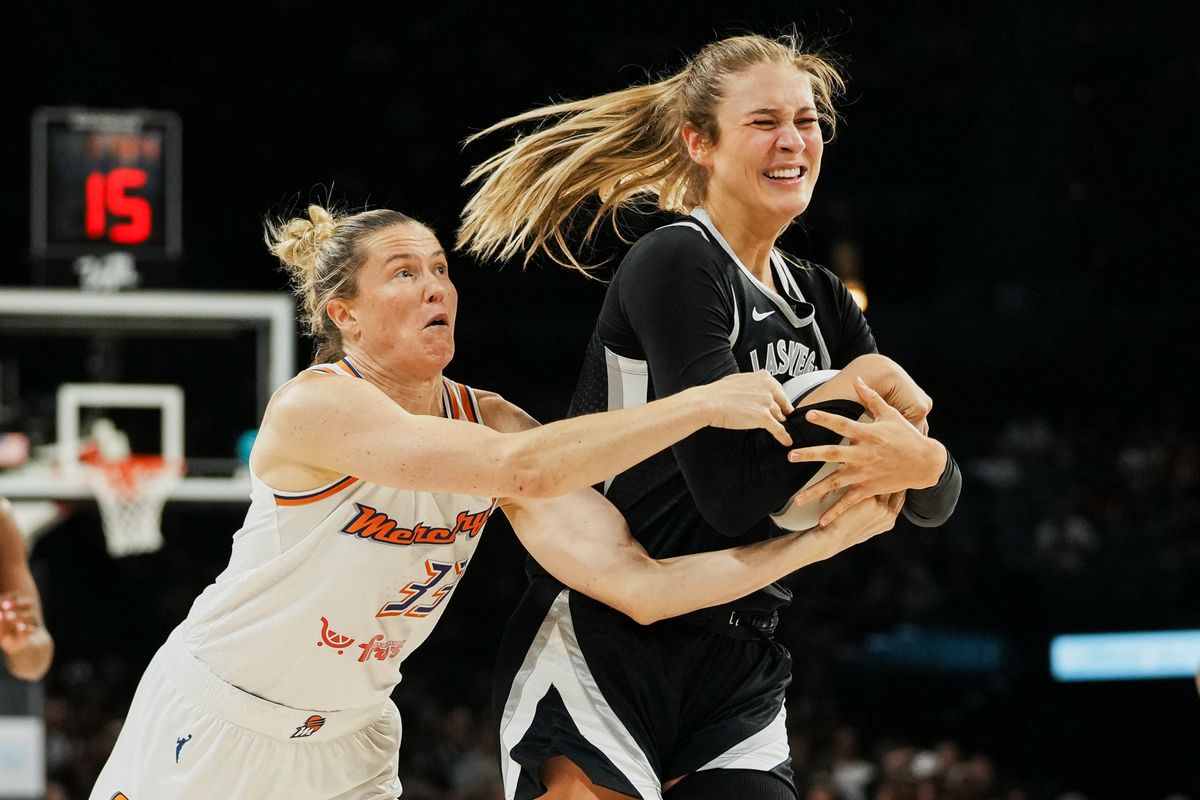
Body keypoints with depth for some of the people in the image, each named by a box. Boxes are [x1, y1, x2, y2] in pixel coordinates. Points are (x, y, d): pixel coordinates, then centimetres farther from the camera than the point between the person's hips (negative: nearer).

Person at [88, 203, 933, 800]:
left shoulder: (482, 418, -9)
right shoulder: (314, 407, -26)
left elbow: (638, 585, -17)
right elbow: (521, 468, -40)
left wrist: (823, 539, -27)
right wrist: (701, 403, -41)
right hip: (213, 724, -5)